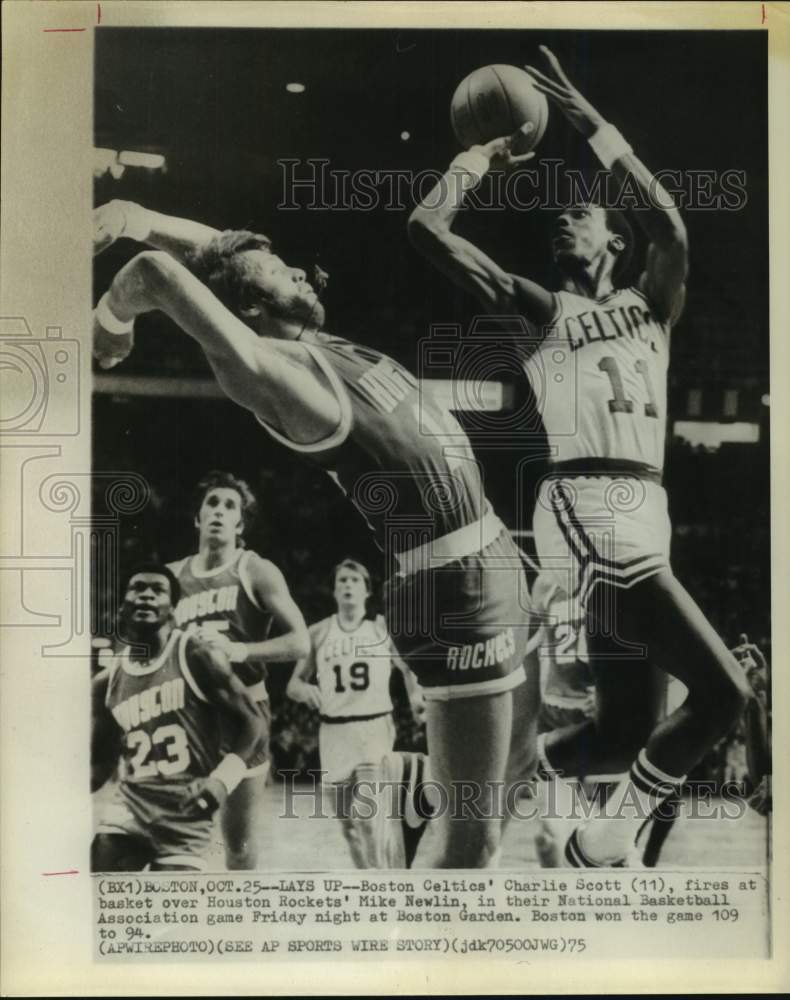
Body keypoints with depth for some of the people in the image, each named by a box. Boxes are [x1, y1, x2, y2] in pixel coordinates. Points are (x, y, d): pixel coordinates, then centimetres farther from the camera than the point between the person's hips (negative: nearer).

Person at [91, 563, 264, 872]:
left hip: (186, 815, -4)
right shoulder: (106, 681, 8)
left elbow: (253, 724, -5)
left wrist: (222, 780, -19)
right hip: (129, 801, 4)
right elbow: (100, 762, 16)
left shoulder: (197, 658, -6)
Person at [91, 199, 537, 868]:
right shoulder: (279, 368, -17)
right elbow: (159, 271, -25)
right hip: (459, 587, -9)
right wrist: (111, 322, -5)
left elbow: (233, 254, 17)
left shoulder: (314, 353, 6)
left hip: (492, 566, 9)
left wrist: (141, 220, 3)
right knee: (472, 828, -2)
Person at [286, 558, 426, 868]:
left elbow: (407, 669, 15)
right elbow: (292, 684, 10)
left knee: (368, 812, -20)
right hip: (333, 730, 3)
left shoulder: (383, 628, 2)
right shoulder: (318, 633, 5)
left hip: (375, 726, -2)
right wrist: (305, 690, -13)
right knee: (348, 823, 8)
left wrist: (416, 697, -4)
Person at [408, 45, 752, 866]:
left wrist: (593, 128, -2)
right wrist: (485, 154, 14)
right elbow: (426, 228, 3)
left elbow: (672, 232, -3)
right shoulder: (541, 311, 10)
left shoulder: (651, 305, 20)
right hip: (582, 510, -5)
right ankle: (608, 838, 4)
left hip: (644, 514, 6)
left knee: (625, 731, 10)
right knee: (721, 691, -13)